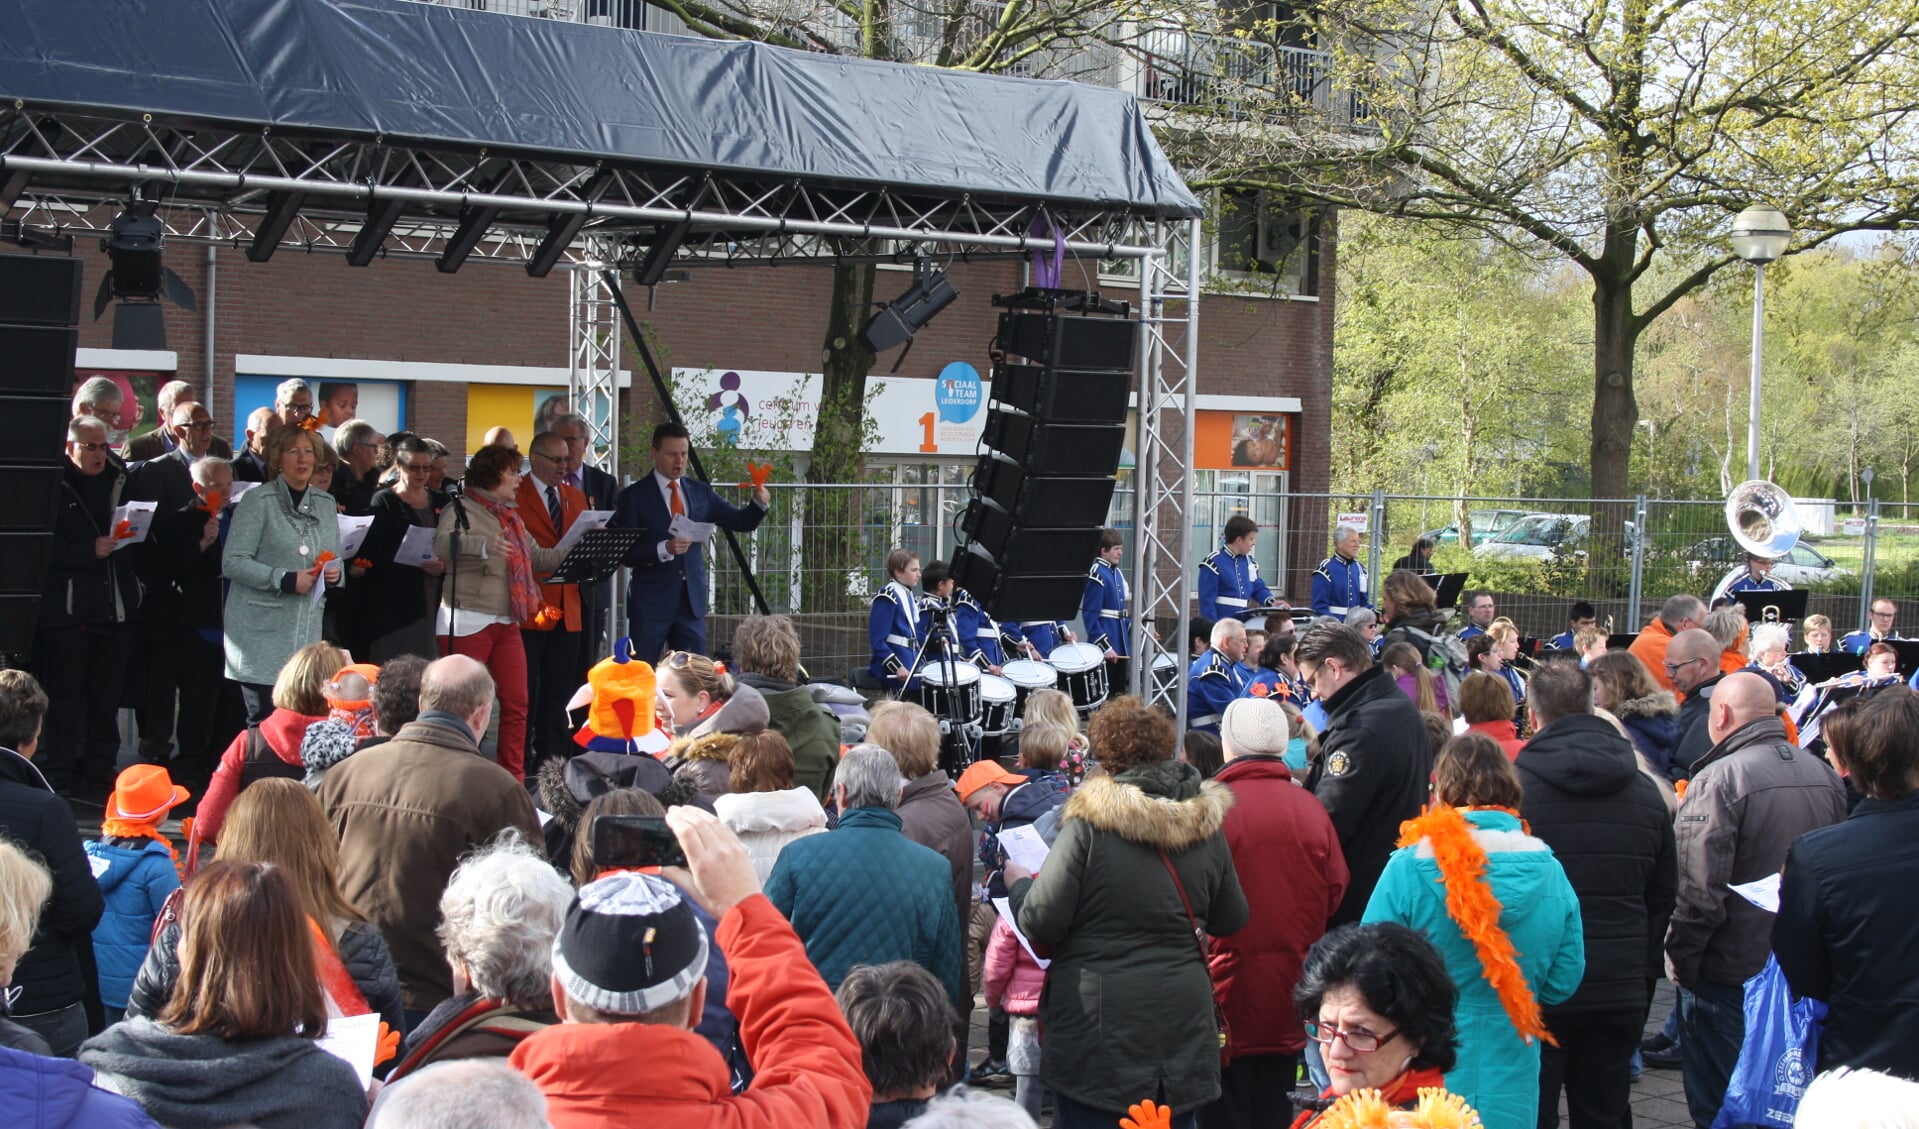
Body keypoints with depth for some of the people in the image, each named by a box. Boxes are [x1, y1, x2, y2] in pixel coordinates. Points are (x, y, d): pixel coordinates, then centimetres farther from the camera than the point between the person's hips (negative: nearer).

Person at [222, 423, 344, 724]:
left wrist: (335, 572, -2)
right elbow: (232, 562, -10)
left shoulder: (325, 502, 14)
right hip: (262, 633, -5)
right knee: (265, 718, -6)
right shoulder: (257, 501, -3)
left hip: (309, 630, 5)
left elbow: (336, 559, 22)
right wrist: (285, 580, -18)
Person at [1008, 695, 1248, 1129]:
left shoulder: (1089, 822, -14)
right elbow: (1232, 919, 12)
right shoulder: (1207, 825, 1)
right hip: (1183, 1025, 5)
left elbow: (1040, 923, -13)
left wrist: (1018, 883, 7)